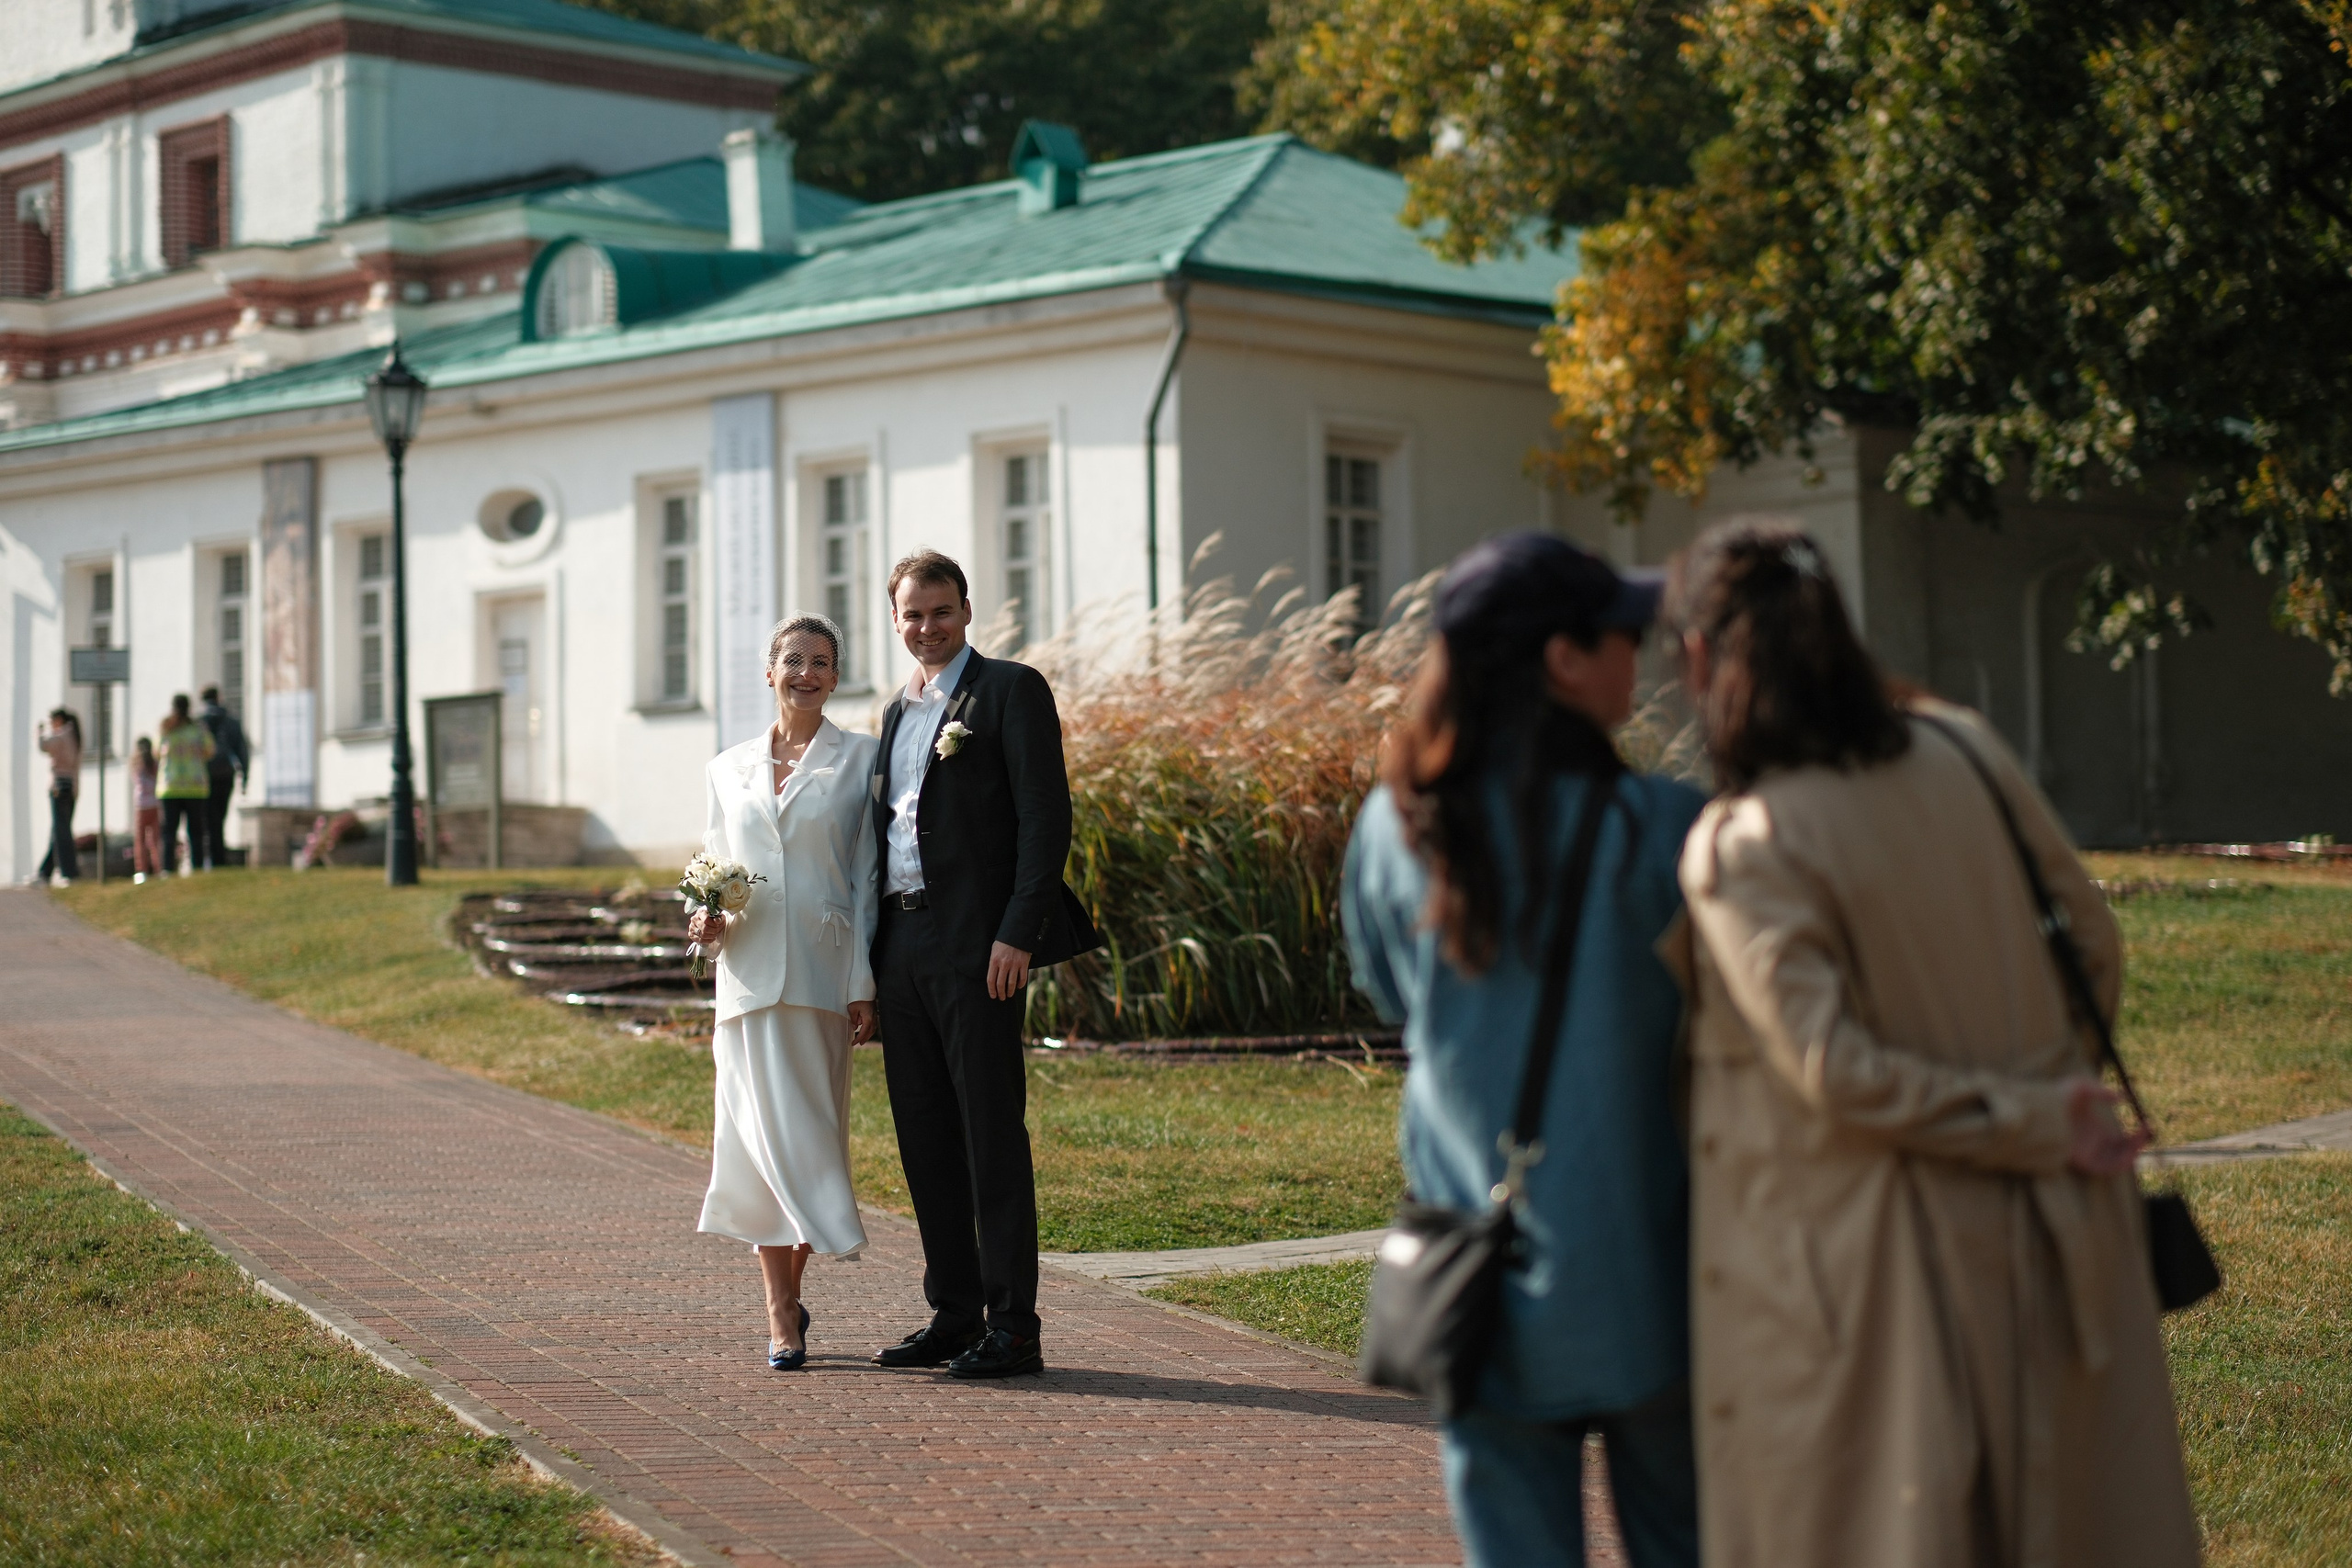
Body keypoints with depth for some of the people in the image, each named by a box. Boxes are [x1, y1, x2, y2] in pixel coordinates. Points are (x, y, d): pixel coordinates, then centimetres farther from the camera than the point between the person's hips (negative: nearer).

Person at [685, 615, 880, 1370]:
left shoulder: (859, 759, 4)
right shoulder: (729, 768, 13)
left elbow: (866, 876, 1)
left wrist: (864, 984, -5)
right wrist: (707, 921, -5)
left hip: (822, 973, -2)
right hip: (749, 969, 2)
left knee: (811, 1133, 1)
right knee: (767, 1132, -3)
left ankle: (785, 1297, 17)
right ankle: (782, 1311, 0)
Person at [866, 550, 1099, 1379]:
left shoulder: (1011, 690, -3)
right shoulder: (900, 709, 20)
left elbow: (1046, 818, -10)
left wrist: (1018, 935, -18)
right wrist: (876, 953, 15)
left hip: (977, 946, -7)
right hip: (902, 945, 8)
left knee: (991, 1133, -6)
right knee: (924, 1138, 9)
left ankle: (1014, 1327, -2)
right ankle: (954, 1314, 17)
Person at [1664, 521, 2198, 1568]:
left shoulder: (1737, 851, -17)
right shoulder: (1965, 751, -2)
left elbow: (1835, 1070, -21)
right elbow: (2094, 948, 6)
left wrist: (2034, 1126, -11)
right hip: (2043, 1234, 5)